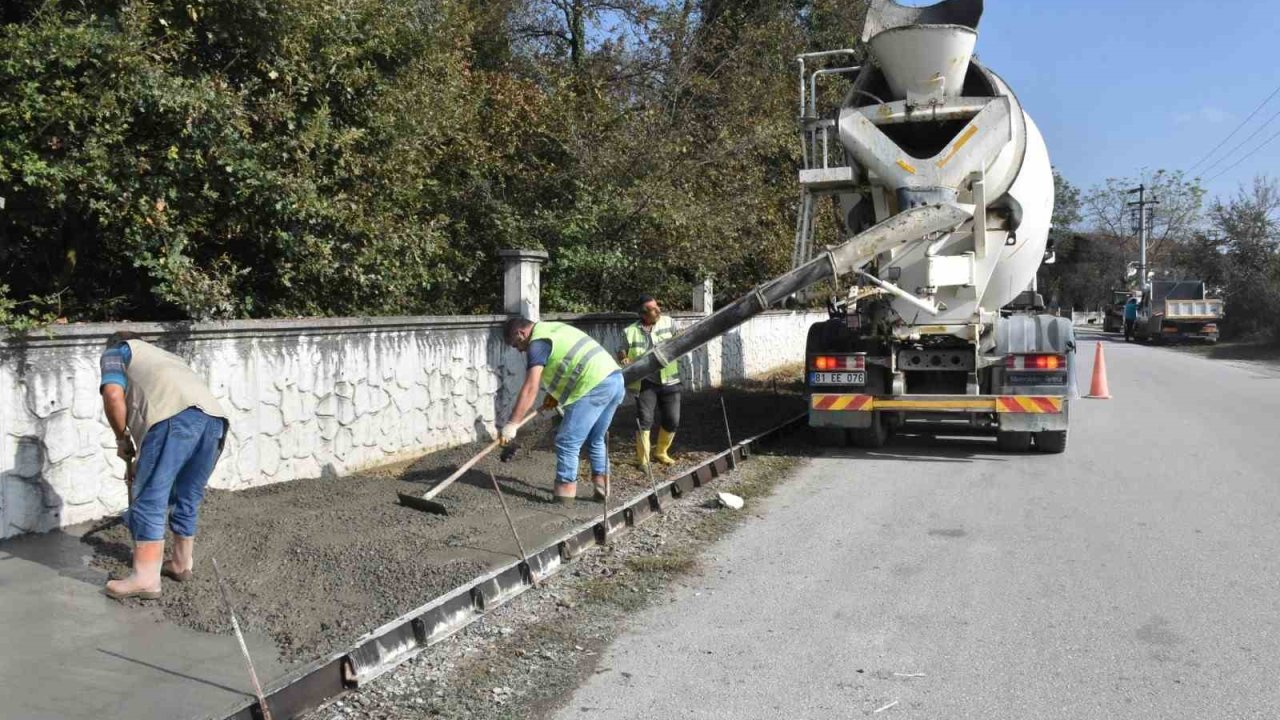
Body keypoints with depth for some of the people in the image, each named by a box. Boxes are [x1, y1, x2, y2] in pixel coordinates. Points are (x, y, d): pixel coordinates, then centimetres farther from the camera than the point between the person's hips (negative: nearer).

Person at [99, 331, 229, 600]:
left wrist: (122, 439, 16)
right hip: (213, 416, 7)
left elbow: (113, 394, 3)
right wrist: (141, 463, 48)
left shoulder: (115, 352, 25)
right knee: (187, 498, 20)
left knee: (150, 500, 1)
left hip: (176, 415, -7)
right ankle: (181, 563, 32)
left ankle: (146, 578, 3)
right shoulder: (162, 356, 45)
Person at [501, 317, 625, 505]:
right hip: (615, 379, 10)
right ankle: (602, 487, 25)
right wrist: (556, 394, 26)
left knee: (567, 444, -2)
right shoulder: (553, 328, 25)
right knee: (595, 440, 22)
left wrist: (511, 425, -12)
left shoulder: (538, 342, -4)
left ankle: (564, 498, 2)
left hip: (595, 387, -9)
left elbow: (530, 389, -12)